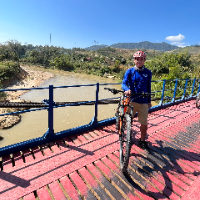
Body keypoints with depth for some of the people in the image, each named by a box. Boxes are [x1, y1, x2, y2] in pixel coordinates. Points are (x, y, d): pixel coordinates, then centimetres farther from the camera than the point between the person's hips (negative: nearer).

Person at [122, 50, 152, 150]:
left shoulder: (148, 73, 4)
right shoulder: (129, 71, -1)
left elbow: (148, 87, 10)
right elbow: (124, 83, -13)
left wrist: (149, 101, 13)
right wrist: (127, 90, -35)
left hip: (143, 102, 1)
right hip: (131, 100, -1)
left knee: (144, 123, 6)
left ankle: (142, 141, 28)